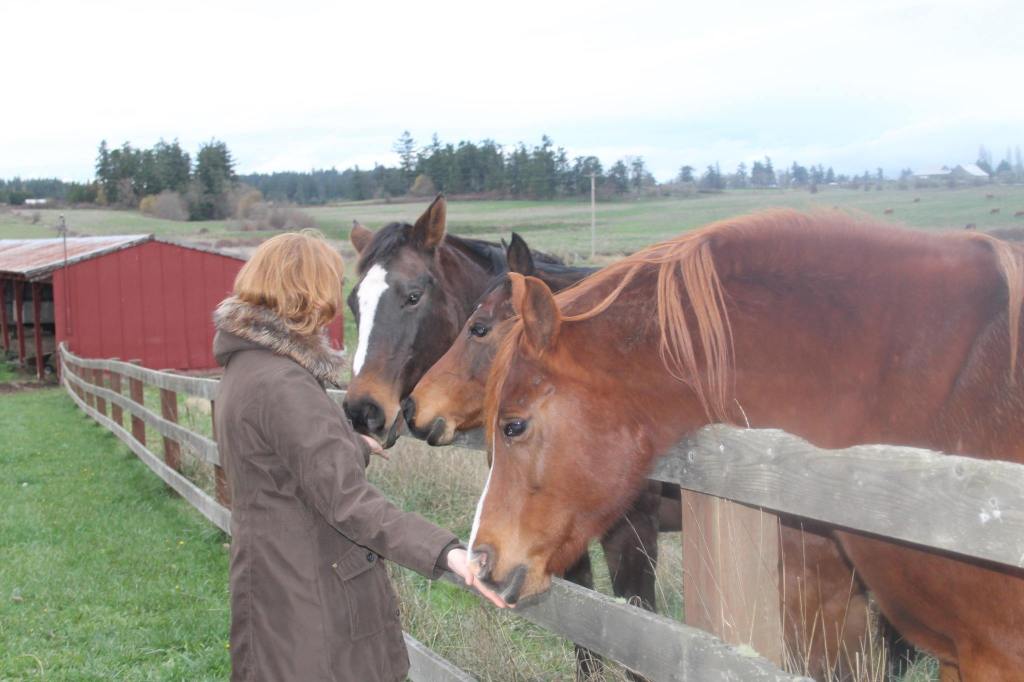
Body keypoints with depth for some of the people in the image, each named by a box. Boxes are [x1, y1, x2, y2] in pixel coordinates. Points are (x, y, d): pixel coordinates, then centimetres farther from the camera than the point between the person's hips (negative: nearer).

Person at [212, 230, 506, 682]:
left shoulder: (246, 368, 9)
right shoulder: (284, 386, -24)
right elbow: (346, 501, -29)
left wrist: (355, 447, 42)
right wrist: (446, 554, -35)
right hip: (311, 608, -10)